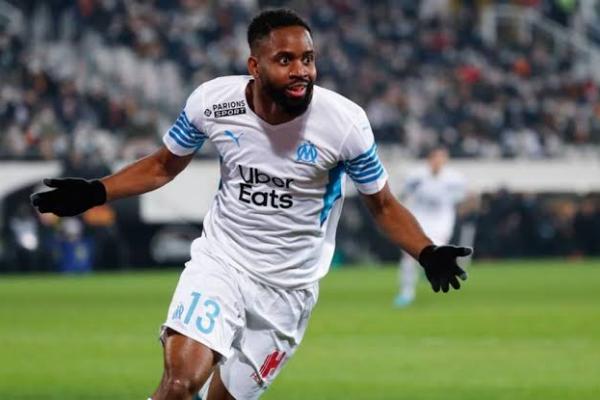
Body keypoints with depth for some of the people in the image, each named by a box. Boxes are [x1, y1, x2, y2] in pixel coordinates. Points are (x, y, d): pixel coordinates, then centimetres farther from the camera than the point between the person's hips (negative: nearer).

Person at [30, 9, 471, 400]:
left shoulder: (344, 122, -16)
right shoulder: (212, 100, -12)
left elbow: (382, 204, -2)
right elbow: (163, 166, 8)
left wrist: (428, 254, -18)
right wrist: (95, 193, -4)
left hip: (288, 287, 0)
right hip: (220, 260, 0)